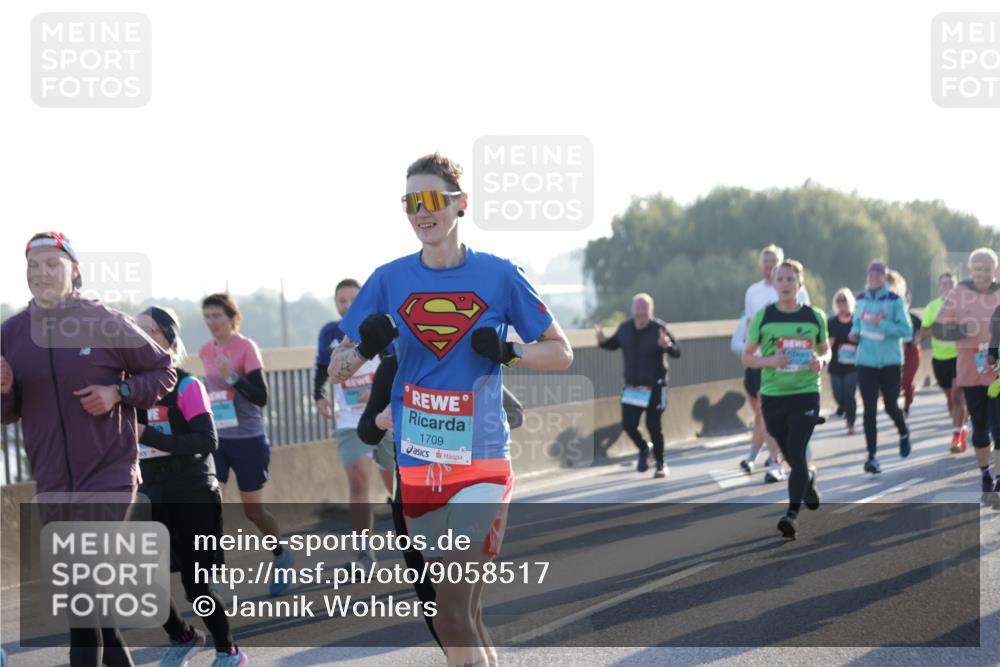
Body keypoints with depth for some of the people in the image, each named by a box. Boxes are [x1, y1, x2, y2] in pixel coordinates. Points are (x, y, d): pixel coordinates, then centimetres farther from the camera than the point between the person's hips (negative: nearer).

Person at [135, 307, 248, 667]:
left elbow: (206, 441, -24)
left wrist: (148, 436, -28)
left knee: (195, 584, -3)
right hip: (152, 497, 5)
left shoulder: (186, 386, -12)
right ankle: (183, 637, 25)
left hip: (193, 498, -5)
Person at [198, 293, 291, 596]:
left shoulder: (246, 347, -11)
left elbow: (261, 397, -17)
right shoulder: (206, 352, 5)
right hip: (215, 439, 4)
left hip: (248, 440, -4)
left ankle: (281, 557, 33)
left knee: (253, 509, 6)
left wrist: (232, 377, -29)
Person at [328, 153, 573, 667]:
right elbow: (336, 370, 9)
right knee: (464, 618, 6)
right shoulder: (389, 280, 6)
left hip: (481, 463, -3)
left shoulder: (498, 276, 0)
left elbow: (561, 352, 7)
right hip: (415, 465, 3)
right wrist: (366, 347, -12)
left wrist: (509, 350, -11)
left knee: (453, 615, -13)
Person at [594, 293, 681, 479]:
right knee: (628, 424, -3)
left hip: (654, 387, -4)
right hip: (631, 386, 4)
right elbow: (613, 344, 16)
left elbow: (677, 352, -15)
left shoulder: (659, 328, -13)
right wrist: (602, 341, -6)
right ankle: (643, 449, 27)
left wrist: (667, 345, -37)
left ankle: (660, 463, 17)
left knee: (654, 426, -3)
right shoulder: (625, 328, 0)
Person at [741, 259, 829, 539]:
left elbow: (825, 349, 15)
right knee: (790, 456, 14)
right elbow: (747, 356, 3)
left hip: (806, 393, -2)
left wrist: (821, 361, -8)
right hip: (772, 395, 2)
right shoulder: (763, 316, 0)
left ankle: (792, 514, -12)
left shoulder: (815, 316, 2)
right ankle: (808, 478, 47)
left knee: (797, 454, -14)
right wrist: (771, 361, -16)